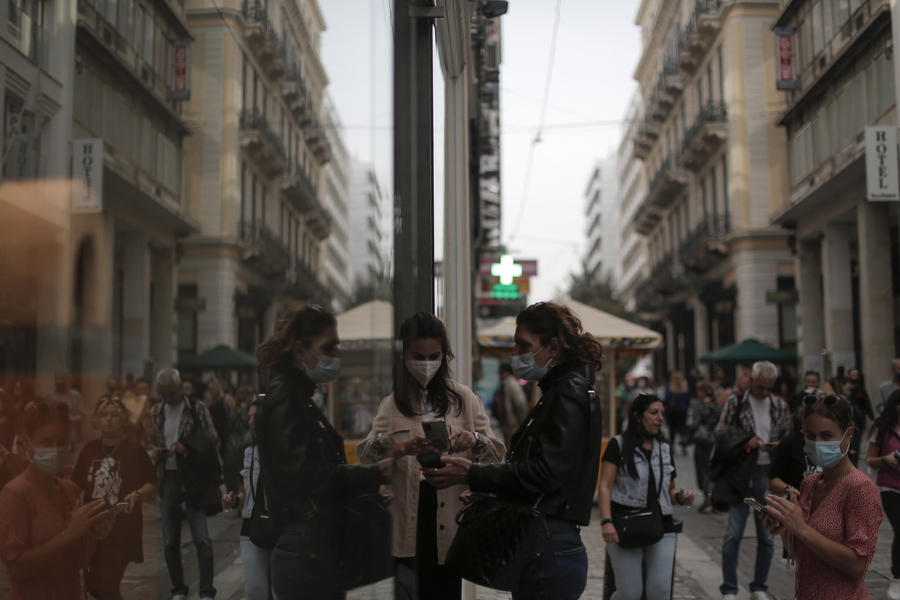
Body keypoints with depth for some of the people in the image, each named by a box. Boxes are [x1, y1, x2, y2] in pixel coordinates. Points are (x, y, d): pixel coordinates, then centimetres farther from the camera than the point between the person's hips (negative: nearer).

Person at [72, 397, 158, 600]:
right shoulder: (89, 449, 6)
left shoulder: (135, 450, -6)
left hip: (122, 530, -5)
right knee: (94, 583, 11)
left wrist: (137, 495, -22)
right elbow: (76, 485, 11)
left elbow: (153, 485, -3)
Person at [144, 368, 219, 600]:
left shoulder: (197, 408, -3)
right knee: (170, 542, 10)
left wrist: (188, 448, -22)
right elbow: (148, 444, 15)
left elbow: (212, 441, -5)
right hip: (167, 479, 4)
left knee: (201, 538, -9)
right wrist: (156, 453, -8)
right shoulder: (155, 413, 9)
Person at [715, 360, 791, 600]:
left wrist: (777, 447, -6)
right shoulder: (735, 403, 0)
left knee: (767, 536, 7)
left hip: (769, 474, 3)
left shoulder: (780, 406, 9)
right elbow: (720, 435, 0)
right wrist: (746, 443, -15)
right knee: (733, 534, -6)